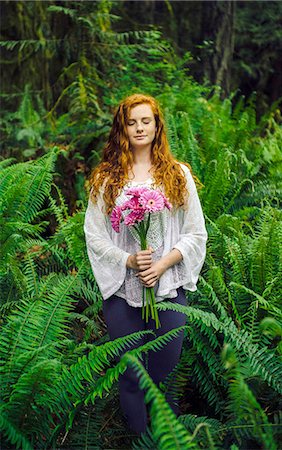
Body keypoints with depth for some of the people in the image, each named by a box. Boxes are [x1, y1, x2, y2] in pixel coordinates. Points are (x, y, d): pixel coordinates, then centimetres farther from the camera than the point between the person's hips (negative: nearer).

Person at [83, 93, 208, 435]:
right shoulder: (106, 178, 3)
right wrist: (128, 260, -14)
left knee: (166, 372, 9)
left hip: (169, 288, 0)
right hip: (122, 291, 0)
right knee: (130, 375, 9)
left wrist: (163, 263, -11)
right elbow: (93, 235, 1)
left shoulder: (179, 175, 5)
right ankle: (138, 436, 29)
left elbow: (196, 234, 3)